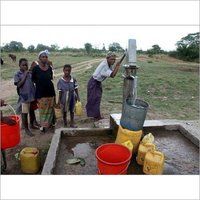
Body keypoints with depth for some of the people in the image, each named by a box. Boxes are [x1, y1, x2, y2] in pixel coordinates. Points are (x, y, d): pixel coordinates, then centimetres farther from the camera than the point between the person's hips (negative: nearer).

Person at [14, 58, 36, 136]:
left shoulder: (30, 73, 6)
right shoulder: (17, 75, -6)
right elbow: (19, 85, -18)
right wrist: (25, 75, -17)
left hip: (33, 95, 5)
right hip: (24, 96, -5)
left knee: (32, 111, 19)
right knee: (24, 113, 4)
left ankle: (32, 124, 38)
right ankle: (26, 129, 17)